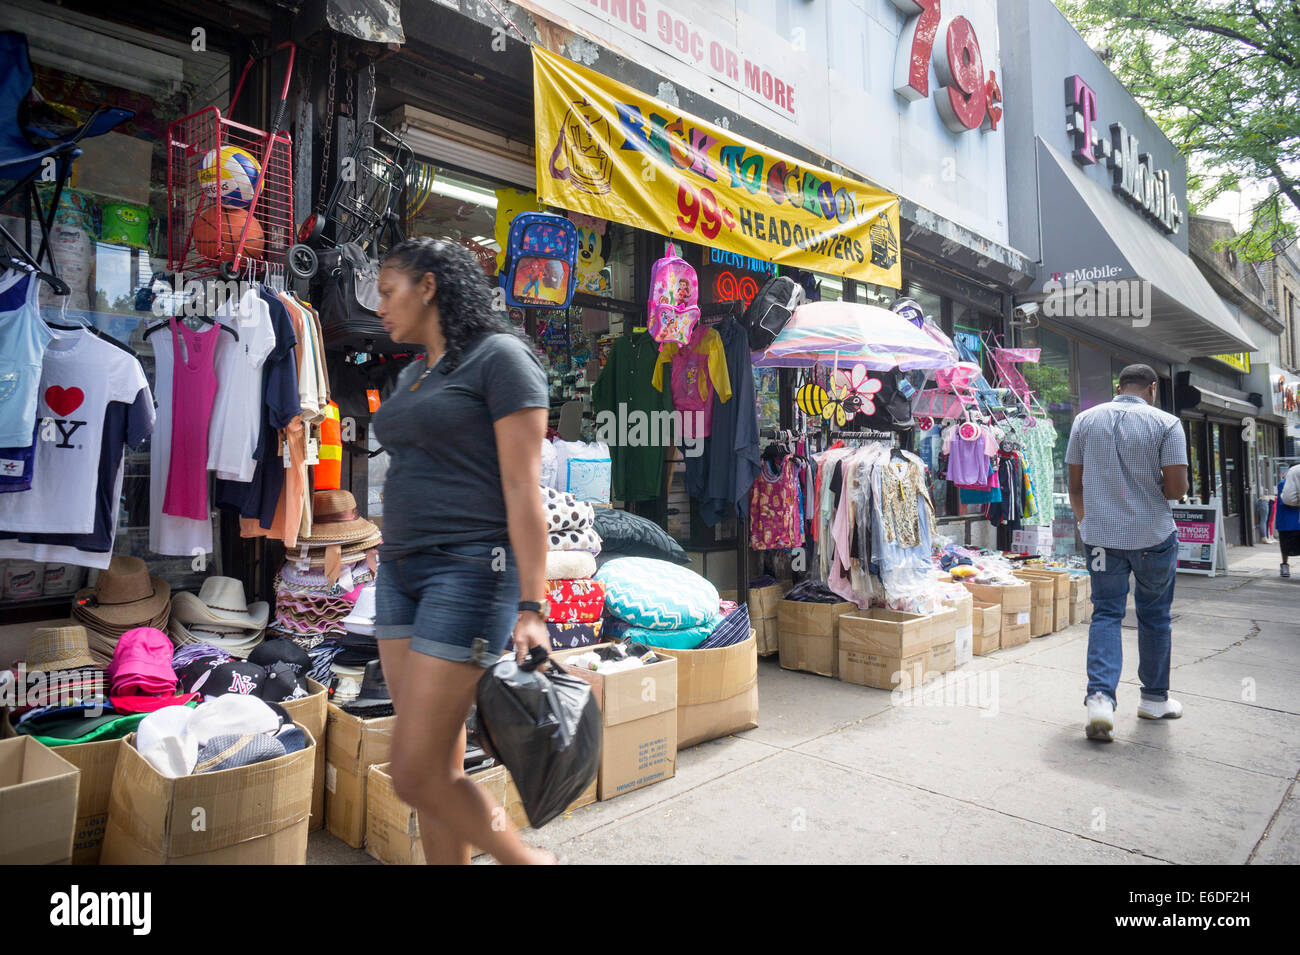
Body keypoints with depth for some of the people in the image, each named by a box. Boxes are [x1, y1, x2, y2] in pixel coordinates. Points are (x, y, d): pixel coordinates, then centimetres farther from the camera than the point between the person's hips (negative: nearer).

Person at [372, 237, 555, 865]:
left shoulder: (499, 357, -7)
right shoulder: (412, 375, 18)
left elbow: (522, 487, -14)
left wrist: (531, 608, -18)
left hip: (469, 570, -8)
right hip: (401, 571, 8)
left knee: (417, 773, -5)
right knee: (438, 765, 11)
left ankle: (527, 858, 18)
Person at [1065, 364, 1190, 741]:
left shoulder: (1086, 420, 2)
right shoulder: (1166, 423, -6)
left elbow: (1075, 485, 6)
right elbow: (1176, 488, -13)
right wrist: (1153, 489, 10)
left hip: (1101, 536, 2)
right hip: (1153, 536, -1)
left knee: (1106, 614, 6)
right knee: (1154, 616, 14)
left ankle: (1099, 696, -10)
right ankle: (1154, 697, 27)